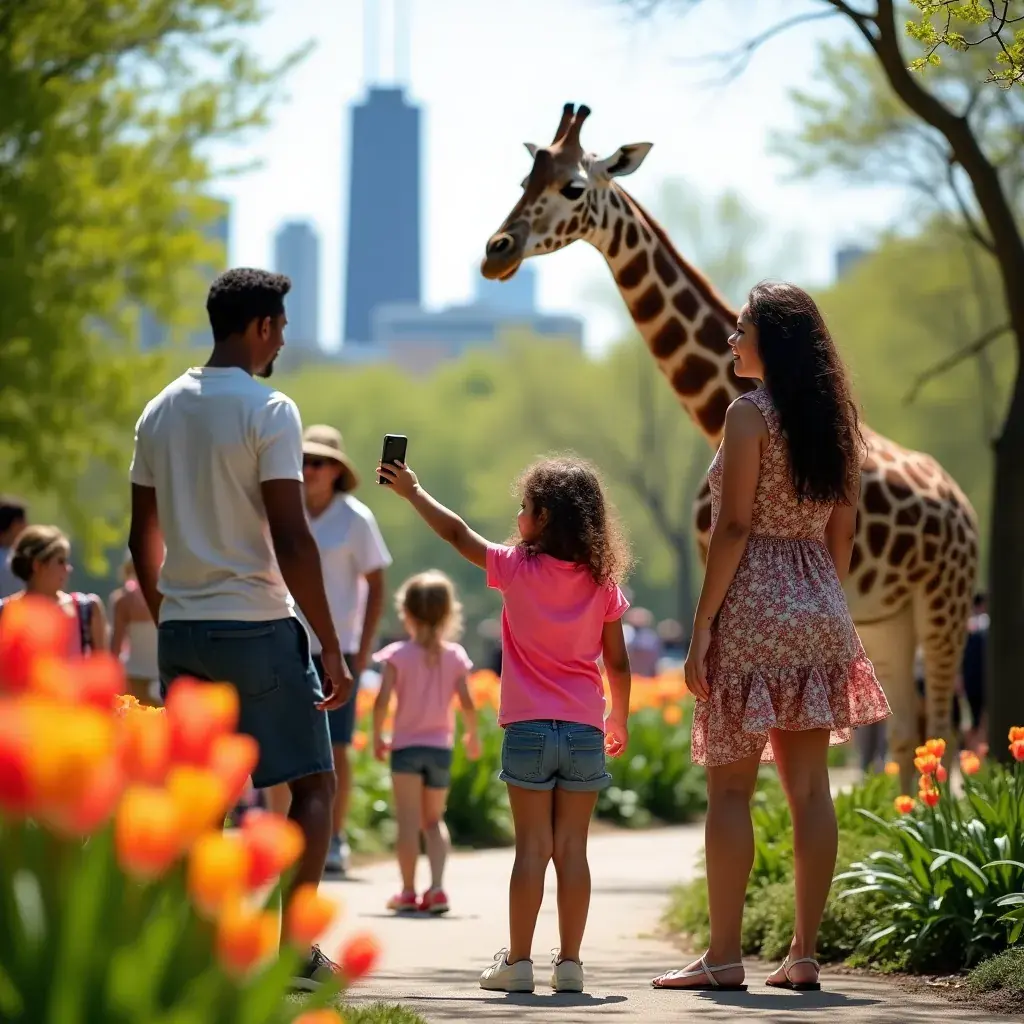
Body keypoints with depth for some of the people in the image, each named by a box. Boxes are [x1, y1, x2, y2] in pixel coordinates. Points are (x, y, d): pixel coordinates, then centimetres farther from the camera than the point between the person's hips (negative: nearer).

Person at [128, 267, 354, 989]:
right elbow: (291, 541, -16)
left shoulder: (161, 411, 11)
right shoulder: (268, 410, -10)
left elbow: (143, 538, 15)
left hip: (181, 630, 6)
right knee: (315, 782, 5)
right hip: (258, 628, -6)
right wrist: (331, 649, -11)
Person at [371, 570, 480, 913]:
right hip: (441, 747, 3)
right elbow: (467, 703, -3)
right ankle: (437, 887, -1)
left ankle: (408, 891, 1)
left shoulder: (398, 654, -6)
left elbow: (382, 700, -13)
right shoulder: (454, 655, 1)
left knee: (408, 820, 1)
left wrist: (377, 737, 0)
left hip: (406, 746, -3)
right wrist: (472, 736, 13)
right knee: (433, 820, 13)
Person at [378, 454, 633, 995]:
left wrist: (412, 491, 20)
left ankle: (517, 961, 2)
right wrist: (620, 717, 20)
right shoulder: (602, 580, 3)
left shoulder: (519, 567, -4)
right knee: (572, 849, 4)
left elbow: (457, 534, 7)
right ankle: (569, 962, 5)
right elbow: (617, 662, 5)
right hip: (585, 729, 2)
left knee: (533, 847, 1)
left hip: (528, 728, -2)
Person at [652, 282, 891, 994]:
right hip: (820, 614, 7)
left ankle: (724, 956, -3)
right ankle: (805, 954, 7)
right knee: (809, 785, 6)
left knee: (731, 785, -3)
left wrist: (702, 625, -12)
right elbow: (843, 532, 14)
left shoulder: (750, 413, -9)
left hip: (754, 609, -7)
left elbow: (734, 525, -14)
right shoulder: (837, 420, 12)